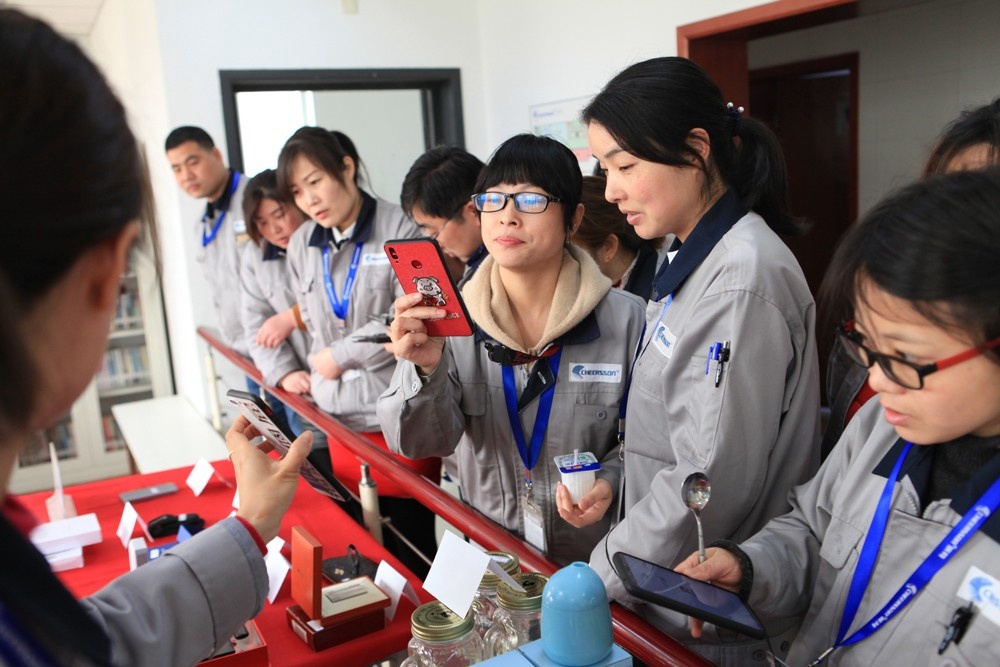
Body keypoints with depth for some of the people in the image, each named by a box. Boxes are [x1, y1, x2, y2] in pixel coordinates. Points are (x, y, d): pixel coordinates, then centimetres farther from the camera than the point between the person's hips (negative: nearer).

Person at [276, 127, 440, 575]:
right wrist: (318, 372, 4)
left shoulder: (399, 229, -9)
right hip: (340, 418, 6)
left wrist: (338, 356, -7)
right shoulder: (301, 246, 11)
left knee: (412, 550, 5)